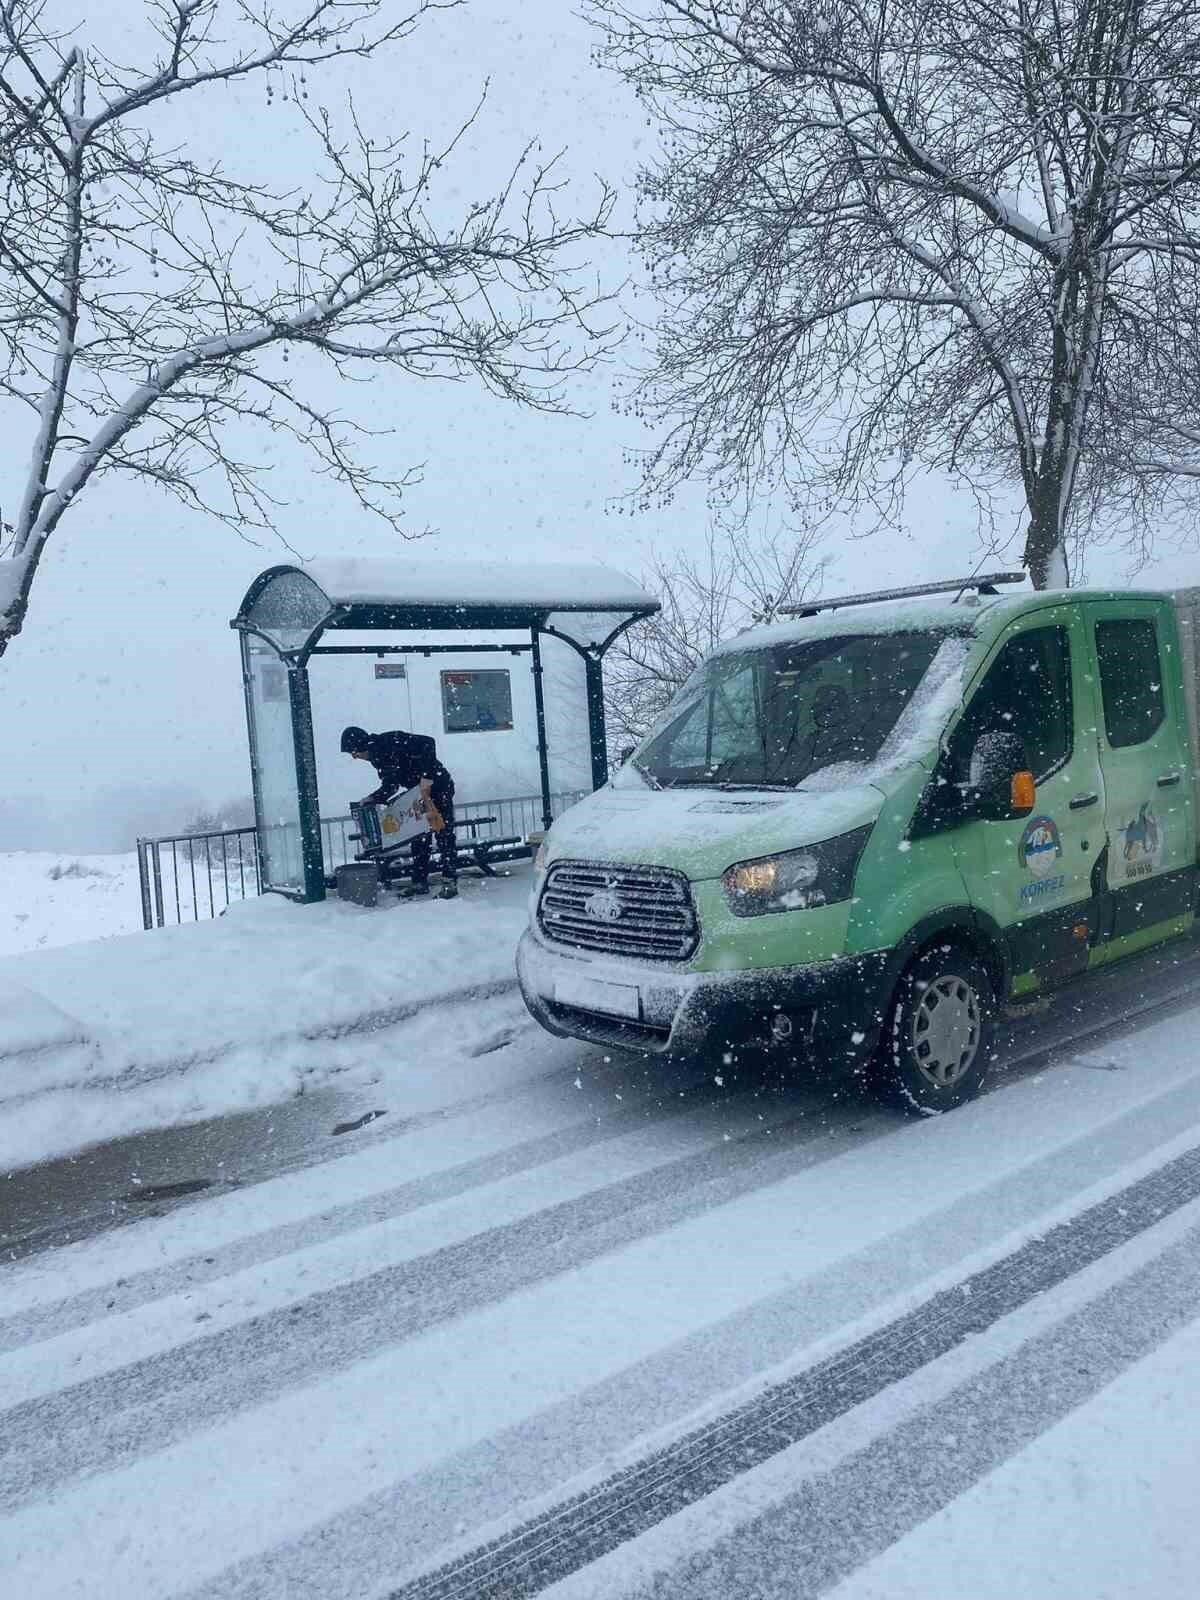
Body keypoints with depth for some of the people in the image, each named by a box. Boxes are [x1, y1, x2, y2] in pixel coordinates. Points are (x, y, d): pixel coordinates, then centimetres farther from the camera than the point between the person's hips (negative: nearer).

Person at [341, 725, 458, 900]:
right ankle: (419, 881, 15)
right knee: (419, 838, 9)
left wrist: (426, 777, -32)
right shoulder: (376, 756, 6)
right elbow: (390, 785, 10)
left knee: (444, 836, -9)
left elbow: (427, 743, -31)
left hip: (438, 786, -9)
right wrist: (372, 799, -5)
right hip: (419, 793, 9)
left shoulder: (393, 741, -22)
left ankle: (450, 882, -8)